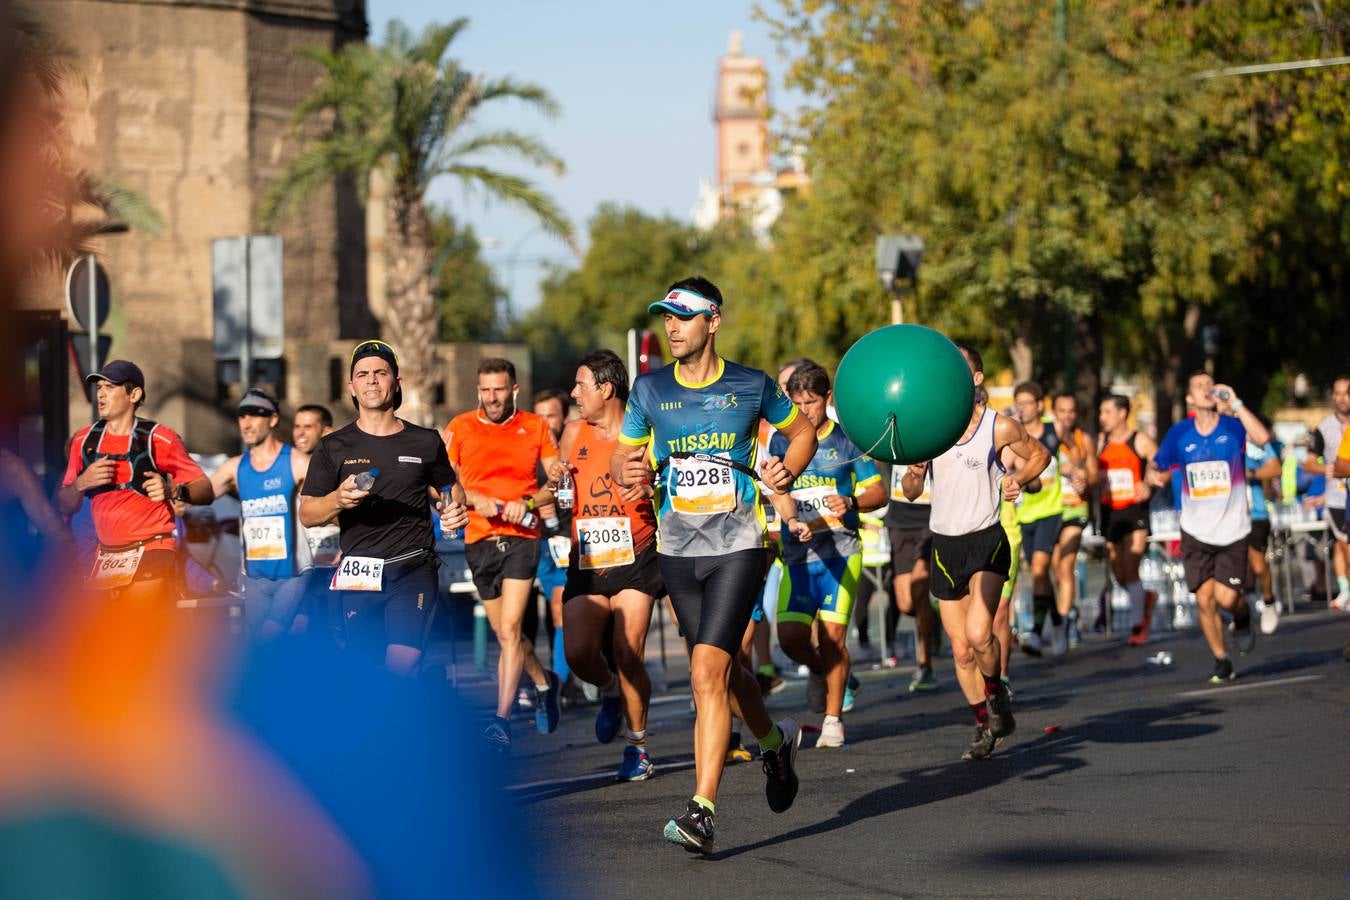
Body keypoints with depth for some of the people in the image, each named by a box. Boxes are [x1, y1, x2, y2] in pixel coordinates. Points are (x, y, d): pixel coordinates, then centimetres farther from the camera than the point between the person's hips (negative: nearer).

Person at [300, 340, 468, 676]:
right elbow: (307, 515, 6)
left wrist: (455, 509, 1)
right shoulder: (334, 447, 8)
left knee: (403, 663, -19)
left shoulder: (425, 442, 10)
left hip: (413, 569, -1)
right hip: (359, 573, 1)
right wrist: (338, 500, -15)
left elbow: (449, 489, 25)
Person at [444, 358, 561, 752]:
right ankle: (544, 683, 39)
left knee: (509, 629, -15)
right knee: (506, 633, 12)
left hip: (522, 535, -3)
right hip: (479, 539, 3)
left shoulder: (535, 427, 4)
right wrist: (475, 500, -12)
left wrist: (527, 503, -11)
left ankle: (502, 719, -17)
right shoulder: (460, 427, 5)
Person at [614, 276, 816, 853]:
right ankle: (775, 741, 46)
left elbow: (803, 430, 16)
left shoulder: (751, 387, 0)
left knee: (708, 671, -17)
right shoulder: (649, 390, 5)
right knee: (720, 671, 15)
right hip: (676, 550, 4)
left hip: (737, 546, -4)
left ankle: (702, 811, -18)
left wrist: (787, 470, -3)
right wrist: (626, 471, -12)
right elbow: (623, 456, 12)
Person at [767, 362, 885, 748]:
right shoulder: (781, 441, 8)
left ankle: (833, 719, 2)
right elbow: (776, 490, -5)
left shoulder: (846, 441, 4)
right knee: (790, 636, -9)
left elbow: (879, 492, 7)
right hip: (798, 554, 2)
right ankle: (819, 670, 26)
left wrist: (851, 502, -15)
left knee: (832, 633, -10)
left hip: (840, 550, -2)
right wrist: (793, 521, -26)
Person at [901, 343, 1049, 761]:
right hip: (945, 544, 4)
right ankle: (984, 726, 24)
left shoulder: (1000, 427, -8)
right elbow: (910, 491, 5)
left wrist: (1019, 479, -10)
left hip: (987, 540, -4)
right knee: (960, 649, 6)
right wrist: (914, 474, -18)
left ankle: (996, 692, 6)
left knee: (978, 633, -23)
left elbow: (1039, 454, 9)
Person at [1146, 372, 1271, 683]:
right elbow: (1156, 466, 12)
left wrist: (1234, 403, -26)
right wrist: (1154, 475, -12)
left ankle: (1243, 618, 26)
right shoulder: (1179, 433, 2)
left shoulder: (1232, 427, -6)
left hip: (1232, 530, -2)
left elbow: (1262, 437, -26)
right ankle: (1222, 663, 16)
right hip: (1196, 532, 2)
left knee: (1226, 598, -11)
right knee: (1204, 599, 0)